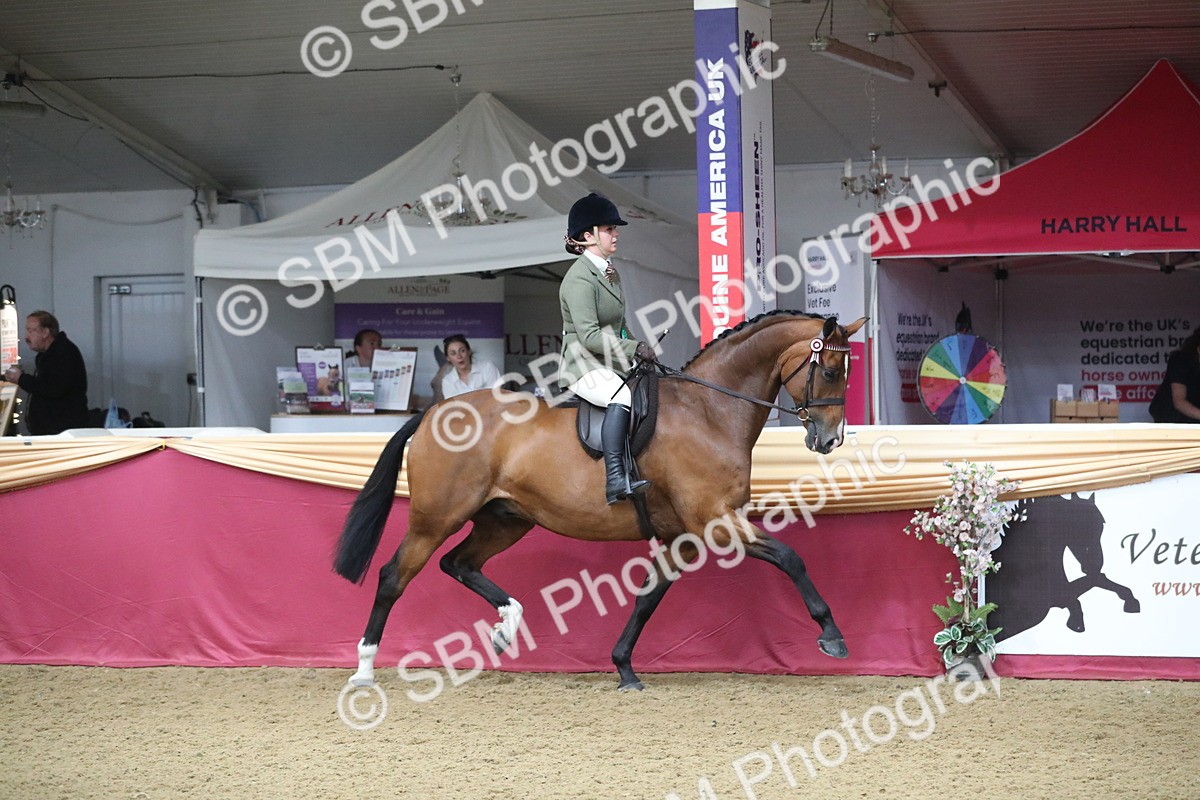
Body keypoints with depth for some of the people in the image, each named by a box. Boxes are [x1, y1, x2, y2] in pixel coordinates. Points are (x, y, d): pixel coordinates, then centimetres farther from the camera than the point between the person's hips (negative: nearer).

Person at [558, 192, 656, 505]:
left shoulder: (610, 272, 15)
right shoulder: (579, 279, -15)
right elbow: (589, 336, -22)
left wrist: (636, 348, 10)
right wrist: (634, 348, -23)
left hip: (614, 364, 10)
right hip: (584, 365, -10)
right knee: (622, 396, -36)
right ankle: (616, 481, -44)